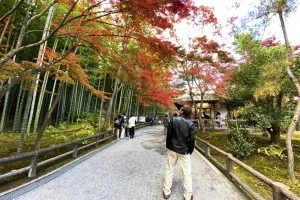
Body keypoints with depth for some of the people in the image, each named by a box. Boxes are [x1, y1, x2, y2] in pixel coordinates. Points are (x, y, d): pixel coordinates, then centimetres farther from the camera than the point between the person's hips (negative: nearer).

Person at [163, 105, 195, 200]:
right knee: (187, 173, 15)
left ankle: (166, 192, 28)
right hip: (184, 151, -1)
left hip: (172, 149, 1)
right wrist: (190, 151, 6)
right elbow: (192, 139, -10)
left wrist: (168, 147, 5)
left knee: (169, 170, 16)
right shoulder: (190, 123, -13)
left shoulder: (173, 119, -12)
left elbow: (168, 134, -7)